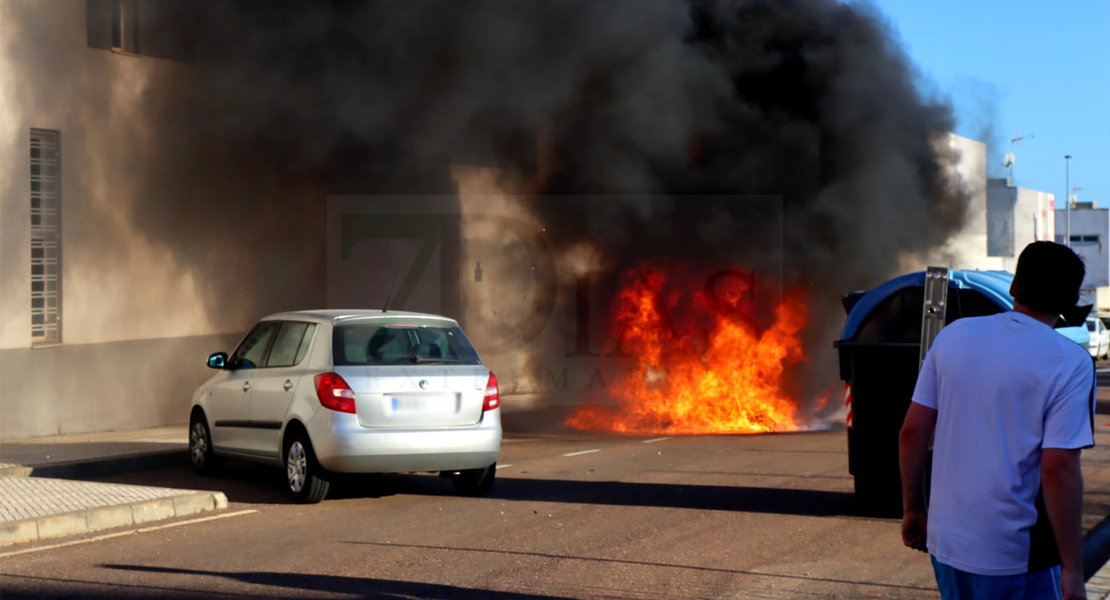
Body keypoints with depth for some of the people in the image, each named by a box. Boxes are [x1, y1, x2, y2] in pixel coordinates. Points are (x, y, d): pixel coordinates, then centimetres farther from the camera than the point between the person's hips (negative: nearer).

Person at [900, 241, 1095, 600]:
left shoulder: (955, 335, 2)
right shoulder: (1070, 363, -12)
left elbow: (912, 432, 3)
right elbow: (1058, 469, -19)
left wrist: (913, 507, 15)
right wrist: (1072, 570, -13)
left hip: (946, 543, 5)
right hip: (1016, 558, -5)